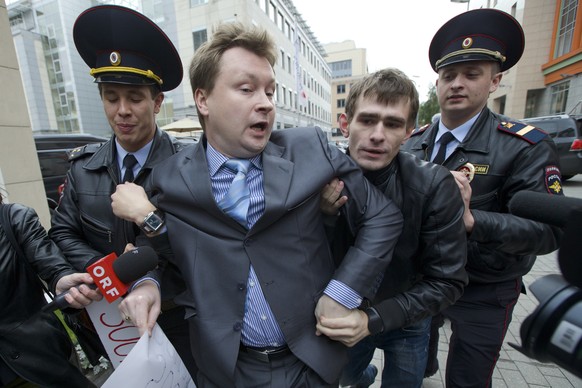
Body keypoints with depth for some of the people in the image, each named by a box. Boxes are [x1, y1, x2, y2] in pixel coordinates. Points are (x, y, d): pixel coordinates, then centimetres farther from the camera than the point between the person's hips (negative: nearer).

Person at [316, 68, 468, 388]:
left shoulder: (435, 185, -27)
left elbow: (447, 282, -20)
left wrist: (374, 319, -31)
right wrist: (323, 216, -35)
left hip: (406, 323, -2)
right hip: (348, 318, 3)